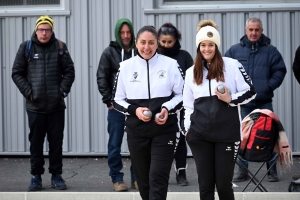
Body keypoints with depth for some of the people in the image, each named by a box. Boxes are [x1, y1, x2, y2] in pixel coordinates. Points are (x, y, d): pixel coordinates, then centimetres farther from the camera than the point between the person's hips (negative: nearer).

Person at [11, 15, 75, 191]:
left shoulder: (60, 48, 3)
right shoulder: (26, 48, 2)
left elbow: (69, 71, 6)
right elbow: (17, 73, 4)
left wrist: (63, 91, -5)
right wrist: (28, 92, -5)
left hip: (56, 105, 0)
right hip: (35, 106, 0)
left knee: (56, 142, 5)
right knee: (36, 142, 4)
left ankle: (56, 175, 15)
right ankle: (36, 176, 12)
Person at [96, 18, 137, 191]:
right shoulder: (110, 53, 2)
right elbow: (102, 78, 2)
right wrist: (109, 101, -3)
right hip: (117, 106, 0)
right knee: (115, 144, 3)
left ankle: (137, 178, 14)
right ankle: (117, 178, 11)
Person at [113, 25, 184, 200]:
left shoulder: (170, 64, -2)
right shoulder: (126, 66, 2)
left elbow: (182, 95, 5)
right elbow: (118, 100, 8)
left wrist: (168, 108, -14)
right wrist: (134, 110, -11)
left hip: (164, 130, -2)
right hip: (136, 131, 2)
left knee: (158, 178, -10)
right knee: (143, 179, 11)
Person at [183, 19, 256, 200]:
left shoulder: (232, 66, -1)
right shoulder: (191, 72, 11)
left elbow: (250, 91, 0)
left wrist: (230, 99, -14)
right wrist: (187, 128, 12)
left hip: (227, 134, -3)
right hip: (199, 135, 3)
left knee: (224, 184, 0)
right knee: (205, 185, 4)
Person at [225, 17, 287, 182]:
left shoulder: (270, 51, 4)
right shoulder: (235, 50, 6)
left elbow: (280, 71, 4)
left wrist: (269, 86, -8)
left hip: (264, 102, -1)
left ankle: (272, 170, 9)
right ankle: (242, 170, 12)